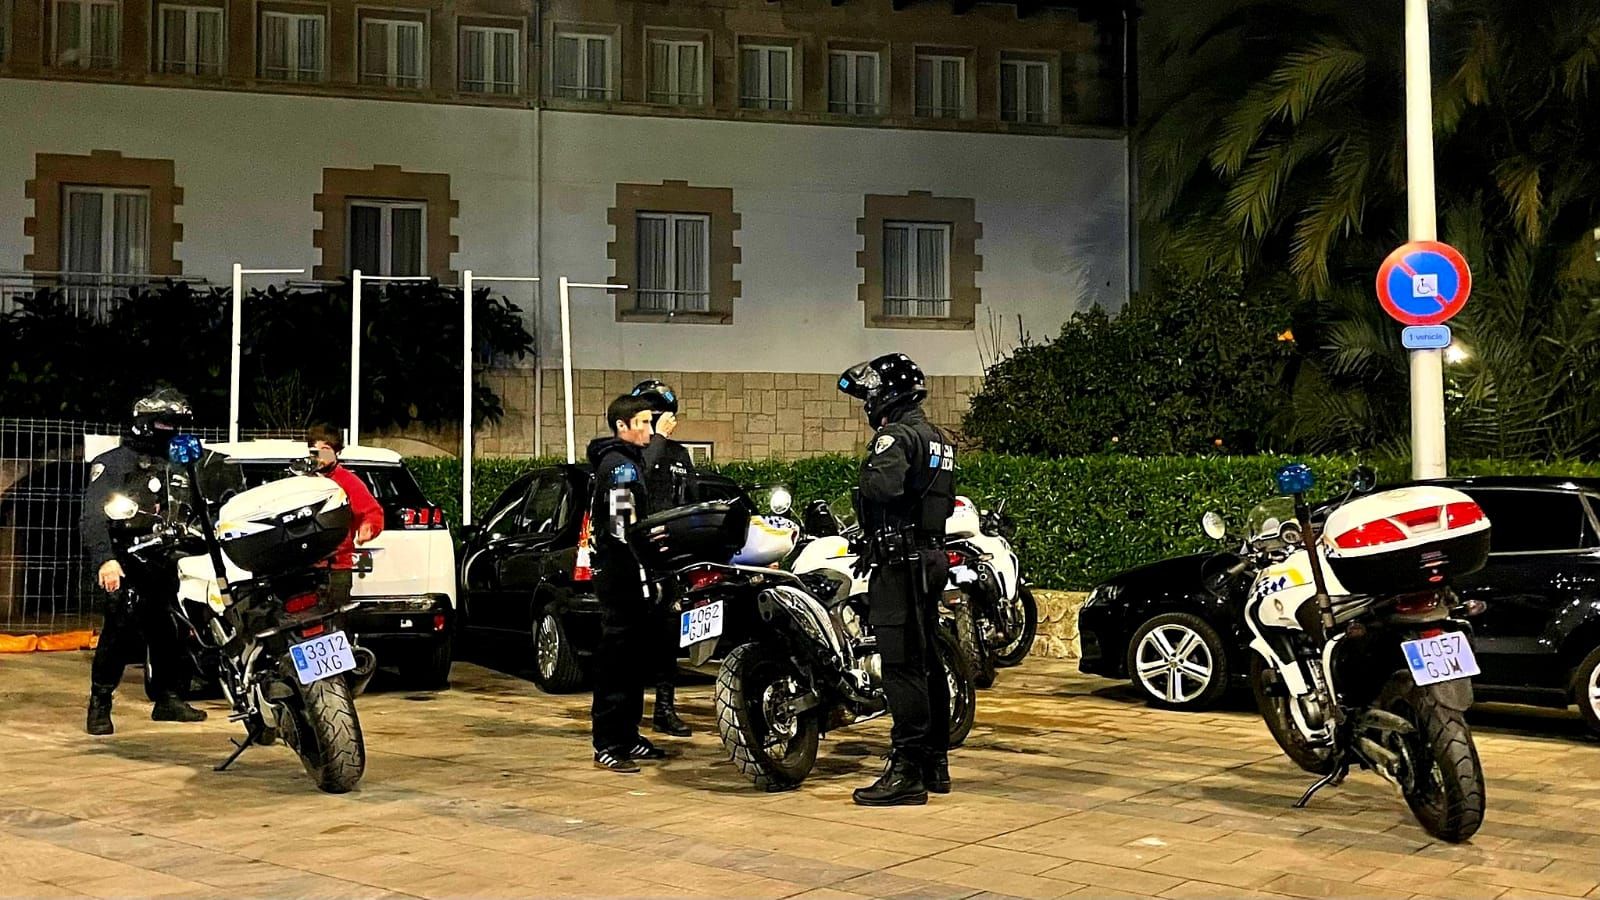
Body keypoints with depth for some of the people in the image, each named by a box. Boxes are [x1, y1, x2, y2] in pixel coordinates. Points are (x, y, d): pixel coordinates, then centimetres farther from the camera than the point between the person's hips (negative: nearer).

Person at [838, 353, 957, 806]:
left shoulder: (896, 436, -12)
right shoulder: (938, 438, 18)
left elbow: (885, 485, -31)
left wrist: (863, 483, -12)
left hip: (900, 563, -10)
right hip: (933, 558, 10)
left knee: (901, 667, -10)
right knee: (928, 662, 14)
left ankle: (907, 772, -11)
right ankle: (936, 763, 21)